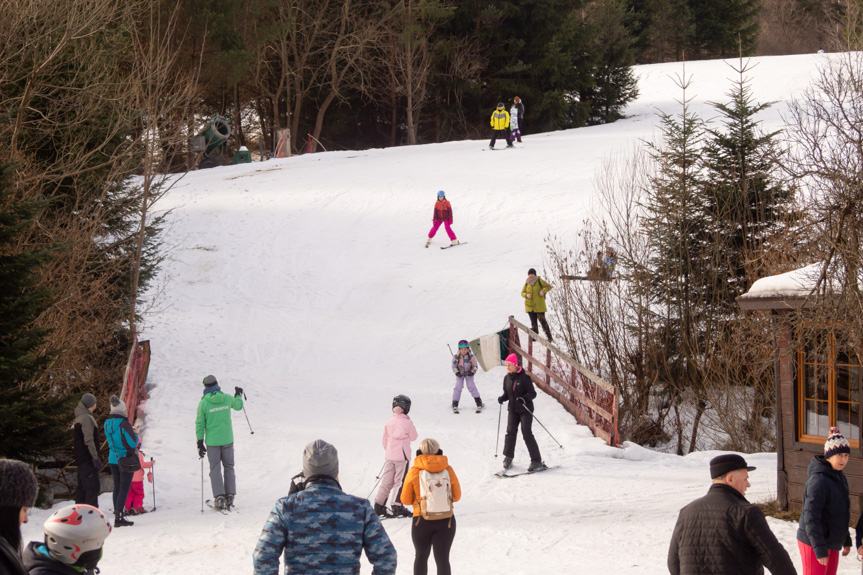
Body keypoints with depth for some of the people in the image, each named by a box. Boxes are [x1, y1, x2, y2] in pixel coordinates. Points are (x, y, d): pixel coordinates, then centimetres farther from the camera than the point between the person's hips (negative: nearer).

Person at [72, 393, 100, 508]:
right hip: (88, 459, -10)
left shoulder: (78, 418, 17)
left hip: (81, 459, 10)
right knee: (93, 487, -11)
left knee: (82, 487, 14)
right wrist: (95, 457, -20)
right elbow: (89, 439, -21)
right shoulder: (86, 418, -15)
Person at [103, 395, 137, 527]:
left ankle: (117, 514, 17)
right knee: (124, 488, -4)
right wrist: (136, 434, 4)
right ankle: (119, 517, -9)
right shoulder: (123, 423, -19)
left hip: (113, 459, 7)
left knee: (117, 487, 14)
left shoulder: (107, 423, 3)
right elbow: (133, 442, -17)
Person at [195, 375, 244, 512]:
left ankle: (219, 498, -3)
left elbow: (200, 424, -7)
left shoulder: (203, 403, -10)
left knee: (215, 469, 5)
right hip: (227, 439, 2)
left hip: (212, 441, -2)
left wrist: (200, 443, 0)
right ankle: (230, 497, 10)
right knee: (229, 467, 13)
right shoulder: (227, 398, -3)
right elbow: (238, 406, 19)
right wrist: (238, 395, 40)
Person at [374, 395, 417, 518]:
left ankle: (379, 505, 11)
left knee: (387, 480, 11)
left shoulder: (389, 422, 1)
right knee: (400, 481, 1)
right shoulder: (407, 423, -11)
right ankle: (397, 506, -1)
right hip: (402, 455, -5)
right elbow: (413, 437, 1)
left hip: (390, 456, 5)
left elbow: (384, 439, 10)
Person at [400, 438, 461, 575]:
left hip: (422, 521, -1)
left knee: (421, 557, 18)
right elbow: (456, 496, 8)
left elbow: (406, 500, -1)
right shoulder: (448, 470, -3)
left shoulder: (414, 472, -8)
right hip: (446, 521, 1)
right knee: (443, 559, 6)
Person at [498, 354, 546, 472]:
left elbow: (533, 393, -11)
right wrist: (502, 398, -5)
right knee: (511, 432, -3)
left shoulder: (524, 378, -12)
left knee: (527, 434, -8)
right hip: (512, 409, 5)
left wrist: (524, 399, -29)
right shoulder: (507, 378, 7)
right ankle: (508, 457, 13)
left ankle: (537, 461, -3)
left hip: (525, 410, -5)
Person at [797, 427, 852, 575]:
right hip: (813, 544, -9)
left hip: (832, 543, 9)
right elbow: (811, 518, -23)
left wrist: (846, 540, 21)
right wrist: (820, 549, -24)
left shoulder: (840, 478, 10)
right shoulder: (818, 480, -20)